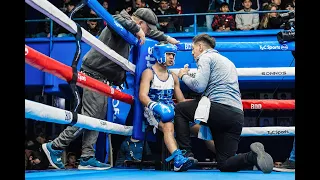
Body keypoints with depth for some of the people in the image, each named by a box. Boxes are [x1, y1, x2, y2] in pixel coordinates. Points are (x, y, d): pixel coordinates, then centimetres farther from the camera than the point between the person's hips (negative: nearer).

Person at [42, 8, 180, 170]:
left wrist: (167, 38, 41)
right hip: (94, 74, -10)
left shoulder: (129, 30, 18)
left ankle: (87, 159, 3)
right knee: (89, 116, -13)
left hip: (103, 78, 10)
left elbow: (150, 33, 36)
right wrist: (136, 29, -26)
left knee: (97, 118, 4)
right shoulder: (123, 23, -9)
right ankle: (55, 147, -7)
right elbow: (116, 20, -35)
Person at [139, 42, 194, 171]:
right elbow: (142, 96, -13)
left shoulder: (173, 77, 21)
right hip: (154, 112, -6)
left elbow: (181, 101, 21)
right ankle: (178, 158, -56)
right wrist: (155, 105, -32)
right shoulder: (149, 73, 2)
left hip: (171, 111, 6)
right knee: (168, 126, -38)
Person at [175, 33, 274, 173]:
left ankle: (186, 154, 2)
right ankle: (253, 156, -19)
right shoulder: (227, 61, 32)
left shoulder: (206, 57, 5)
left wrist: (184, 76, 10)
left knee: (178, 109, 14)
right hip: (238, 116, 8)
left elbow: (199, 86, -9)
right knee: (224, 165, 9)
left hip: (220, 109, -8)